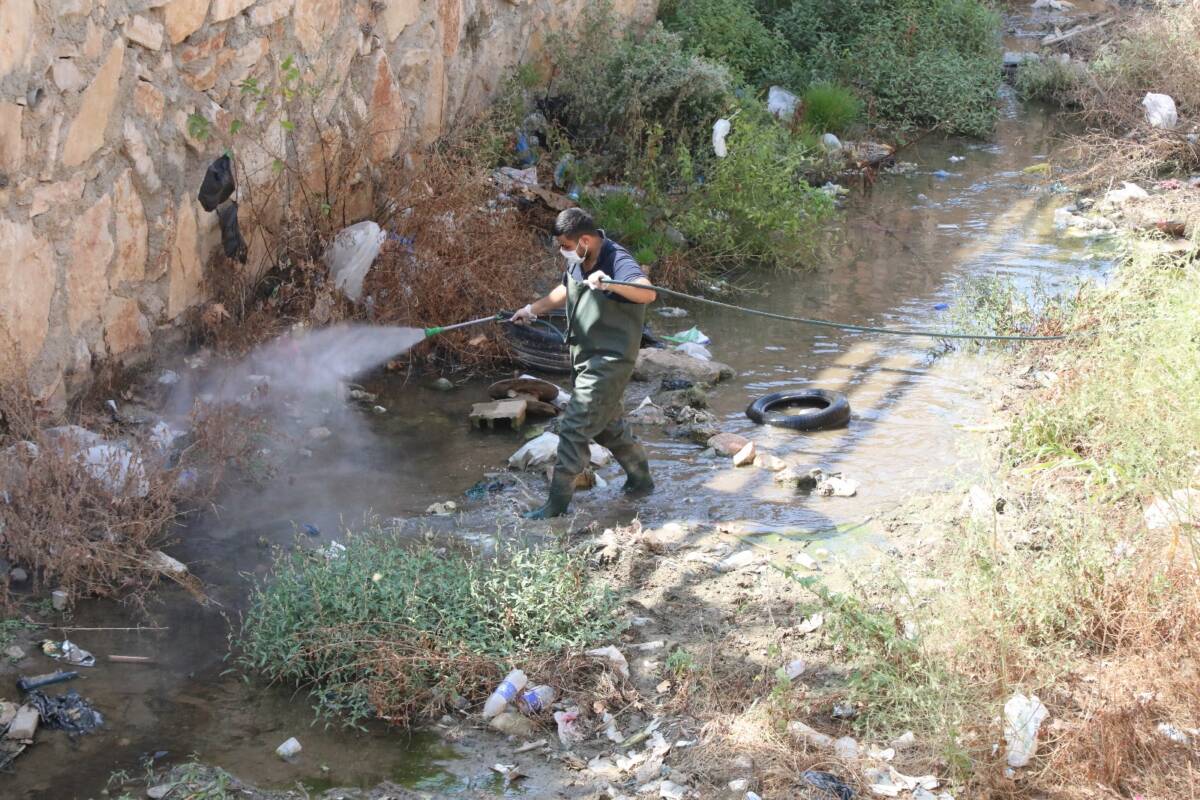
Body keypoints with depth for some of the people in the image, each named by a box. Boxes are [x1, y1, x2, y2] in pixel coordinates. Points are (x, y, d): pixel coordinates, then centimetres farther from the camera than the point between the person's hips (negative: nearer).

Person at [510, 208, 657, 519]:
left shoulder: (617, 261, -24)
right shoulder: (576, 261, 3)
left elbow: (647, 293, -43)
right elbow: (565, 290, 26)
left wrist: (611, 284, -58)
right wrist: (533, 309, 31)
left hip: (609, 361, -9)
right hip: (586, 357, 9)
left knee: (575, 428, -9)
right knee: (606, 426, 21)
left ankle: (557, 504, -2)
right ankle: (641, 480, 37)